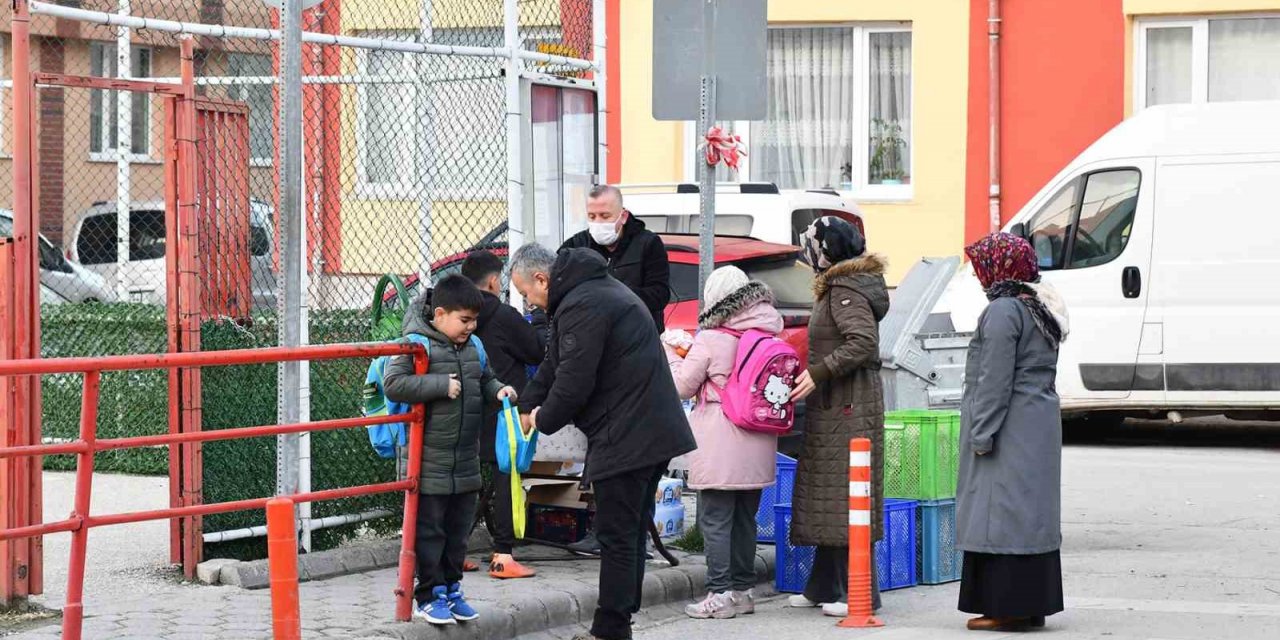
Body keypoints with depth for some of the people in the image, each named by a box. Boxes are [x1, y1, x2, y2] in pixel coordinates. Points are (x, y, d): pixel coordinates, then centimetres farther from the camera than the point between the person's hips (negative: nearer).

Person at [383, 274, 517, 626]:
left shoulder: (472, 346, 9)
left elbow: (485, 379, 24)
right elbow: (393, 384, -23)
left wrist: (498, 390, 2)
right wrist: (441, 385, -24)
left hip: (466, 462, 7)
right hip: (429, 463, -7)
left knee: (458, 530, 14)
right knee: (429, 530, 2)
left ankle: (451, 589, 26)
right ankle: (429, 596, 10)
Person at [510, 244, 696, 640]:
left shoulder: (581, 306, -17)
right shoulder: (597, 289, 19)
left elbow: (574, 380, -20)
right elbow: (555, 362, 25)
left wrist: (544, 420, -2)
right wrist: (527, 405, 18)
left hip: (625, 440, -11)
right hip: (655, 432, 11)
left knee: (617, 537, -5)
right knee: (633, 531, 15)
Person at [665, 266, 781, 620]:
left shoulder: (711, 340, -11)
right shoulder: (769, 336, 5)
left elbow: (682, 385, -2)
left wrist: (669, 353, 16)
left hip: (720, 449, -6)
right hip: (758, 448, 6)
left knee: (715, 520, -2)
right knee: (745, 518, 15)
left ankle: (721, 594, -4)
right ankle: (744, 590, 20)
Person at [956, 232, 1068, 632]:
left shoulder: (1003, 312, -15)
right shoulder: (1041, 310, 16)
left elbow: (995, 380, -19)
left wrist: (982, 434, -17)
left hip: (1010, 430, -10)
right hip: (1041, 426, 10)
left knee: (1003, 513, -8)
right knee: (1032, 514, 11)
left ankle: (1008, 607, -8)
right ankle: (1033, 605, 15)